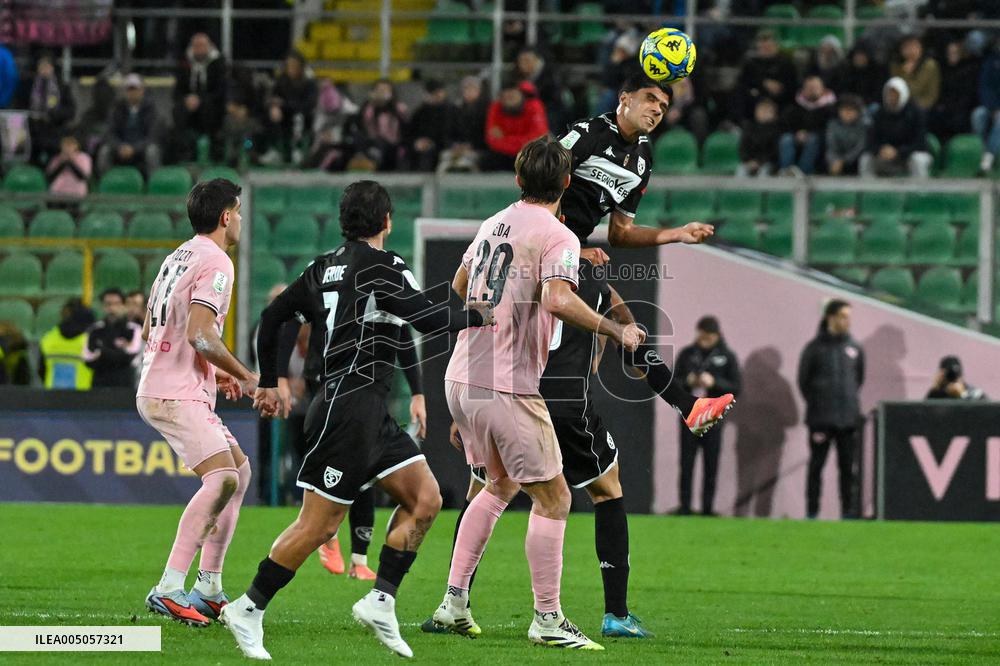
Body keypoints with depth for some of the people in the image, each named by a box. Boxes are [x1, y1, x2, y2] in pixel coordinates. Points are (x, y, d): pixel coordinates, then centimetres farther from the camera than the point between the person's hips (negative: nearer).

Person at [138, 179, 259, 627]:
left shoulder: (177, 257, 19)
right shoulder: (215, 262, -12)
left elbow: (150, 330, 25)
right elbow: (199, 334, -23)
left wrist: (212, 372, 26)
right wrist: (246, 376, -11)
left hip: (158, 388, 10)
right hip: (177, 396, -10)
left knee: (239, 470, 17)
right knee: (222, 478, -22)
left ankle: (209, 590, 15)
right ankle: (169, 588, -30)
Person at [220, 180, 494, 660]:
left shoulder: (324, 267, 13)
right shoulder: (382, 267, -12)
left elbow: (272, 317, 18)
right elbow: (428, 319, -17)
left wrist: (268, 383, 26)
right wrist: (478, 316, 2)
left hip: (369, 413, 10)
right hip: (349, 409, -10)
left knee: (425, 498, 7)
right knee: (319, 525, -6)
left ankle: (380, 601, 5)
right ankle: (248, 610, 0)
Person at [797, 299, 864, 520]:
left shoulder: (855, 349, 8)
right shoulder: (815, 348, -1)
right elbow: (803, 380, 5)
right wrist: (815, 404, 5)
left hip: (848, 418, 3)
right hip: (821, 419, -3)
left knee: (848, 466, 3)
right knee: (816, 465, -2)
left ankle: (848, 511, 7)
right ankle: (812, 511, 1)